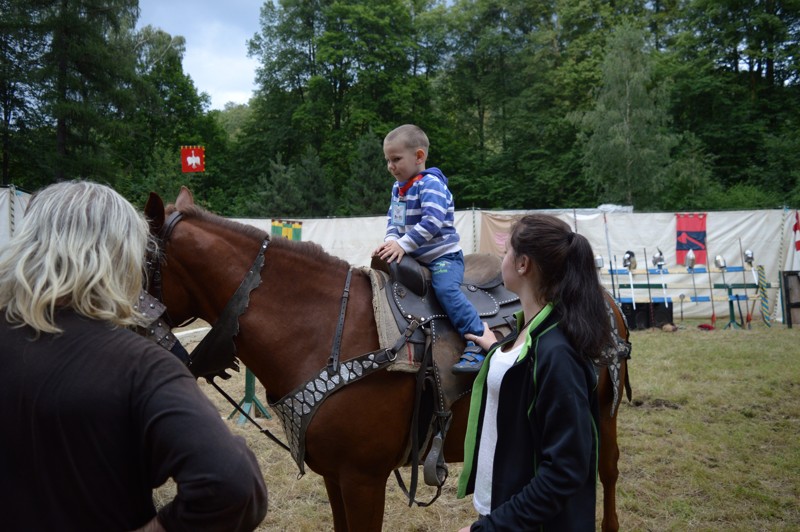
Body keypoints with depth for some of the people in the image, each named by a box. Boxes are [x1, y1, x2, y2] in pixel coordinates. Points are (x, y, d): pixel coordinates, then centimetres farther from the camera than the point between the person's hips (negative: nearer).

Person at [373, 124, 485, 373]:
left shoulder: (430, 184, -16)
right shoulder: (398, 188, 10)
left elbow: (432, 221, -28)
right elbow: (392, 219, 10)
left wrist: (403, 244, -30)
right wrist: (390, 240, -12)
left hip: (443, 255, -10)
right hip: (415, 258, 10)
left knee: (446, 289, -31)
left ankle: (478, 345, -27)